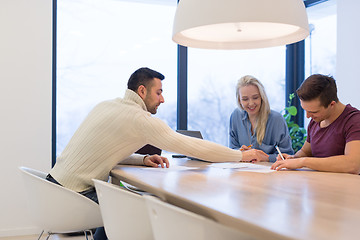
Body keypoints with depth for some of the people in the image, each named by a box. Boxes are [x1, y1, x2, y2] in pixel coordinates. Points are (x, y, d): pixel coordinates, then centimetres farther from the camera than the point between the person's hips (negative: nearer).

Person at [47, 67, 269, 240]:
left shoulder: (106, 105, 9)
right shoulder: (140, 119, -16)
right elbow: (193, 146, -14)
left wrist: (142, 159, 3)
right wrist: (242, 155, -5)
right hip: (76, 194, -8)